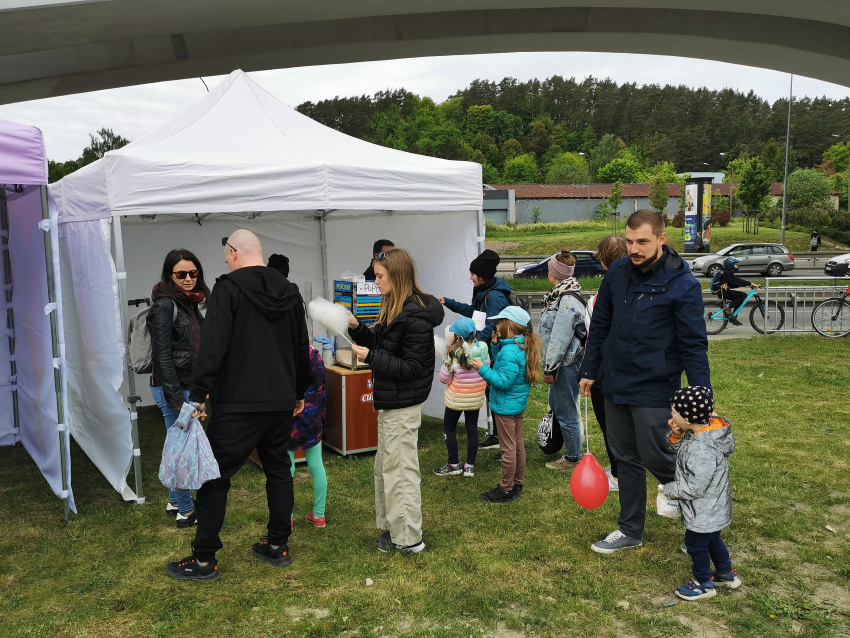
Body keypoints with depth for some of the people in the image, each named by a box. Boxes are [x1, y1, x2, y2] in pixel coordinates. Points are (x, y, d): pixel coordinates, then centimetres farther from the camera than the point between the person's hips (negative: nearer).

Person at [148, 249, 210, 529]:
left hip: (189, 385, 9)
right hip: (173, 388, -9)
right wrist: (176, 398, -20)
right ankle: (186, 512, 13)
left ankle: (175, 500, 33)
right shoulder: (164, 306, -16)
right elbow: (162, 356, -20)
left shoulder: (190, 303, 10)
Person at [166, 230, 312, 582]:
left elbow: (213, 346, -18)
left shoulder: (228, 288, -9)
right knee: (278, 469, 17)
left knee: (215, 476, 3)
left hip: (239, 404, -6)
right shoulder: (290, 291, 11)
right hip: (283, 401, 7)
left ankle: (204, 559, 9)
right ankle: (277, 546, 25)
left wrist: (199, 394, -15)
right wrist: (300, 392, 26)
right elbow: (302, 348, 16)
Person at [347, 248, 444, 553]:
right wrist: (357, 328, 1)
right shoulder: (394, 308, 8)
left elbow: (412, 368, -22)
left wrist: (371, 357, -24)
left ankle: (408, 539, 15)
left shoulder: (415, 317, -22)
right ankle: (391, 527, 33)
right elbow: (380, 344, 15)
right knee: (385, 466, 19)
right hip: (391, 402, 10)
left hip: (403, 407, -10)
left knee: (400, 470, 1)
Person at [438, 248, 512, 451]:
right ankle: (497, 436, 30)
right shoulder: (482, 292, 11)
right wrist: (447, 302, 29)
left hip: (496, 354, -10)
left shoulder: (495, 296, -20)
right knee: (491, 393, 17)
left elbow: (491, 327, -26)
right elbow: (472, 311, 28)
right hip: (488, 353, 10)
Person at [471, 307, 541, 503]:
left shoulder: (510, 351, -25)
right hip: (518, 404, 10)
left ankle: (506, 490, 12)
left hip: (505, 406, -10)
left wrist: (483, 369, -23)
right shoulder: (522, 346, 4)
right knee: (518, 444, 18)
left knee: (508, 448, 1)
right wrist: (497, 345, 3)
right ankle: (518, 484, 31)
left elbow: (504, 381, -27)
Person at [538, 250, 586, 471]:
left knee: (566, 411, 1)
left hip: (567, 364, -11)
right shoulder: (559, 295, 11)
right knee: (556, 405, 22)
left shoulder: (568, 301, -22)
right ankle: (569, 446, 36)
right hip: (563, 363, 11)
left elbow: (560, 339, -24)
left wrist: (550, 368, -19)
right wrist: (549, 365, 19)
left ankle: (573, 458, 15)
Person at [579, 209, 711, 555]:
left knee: (655, 457, 0)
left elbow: (694, 345, -12)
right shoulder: (617, 272, 1)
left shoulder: (682, 284, -14)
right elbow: (600, 325, 11)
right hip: (614, 384, 6)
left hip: (654, 389, -5)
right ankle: (630, 531, 30)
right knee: (626, 459, 15)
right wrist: (589, 370, 13)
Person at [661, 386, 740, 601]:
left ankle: (704, 584, 32)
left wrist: (669, 490, -16)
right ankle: (726, 574, 48)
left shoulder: (703, 450, -36)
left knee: (695, 543, 11)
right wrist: (676, 436, -12)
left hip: (704, 512, -10)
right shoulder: (696, 433, -7)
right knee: (711, 539, 28)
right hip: (711, 509, 10)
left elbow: (695, 487, -31)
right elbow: (683, 452, 8)